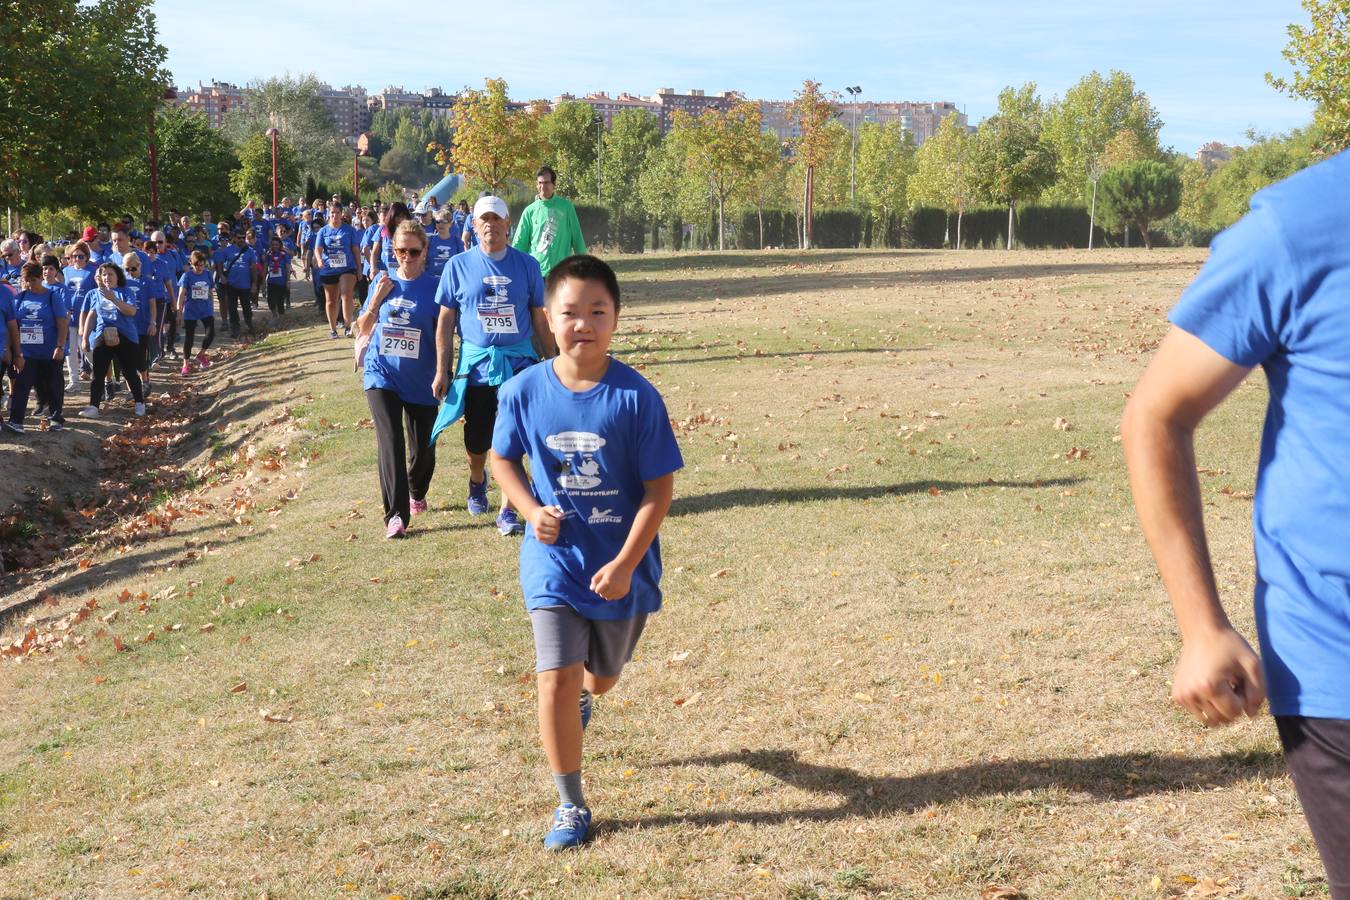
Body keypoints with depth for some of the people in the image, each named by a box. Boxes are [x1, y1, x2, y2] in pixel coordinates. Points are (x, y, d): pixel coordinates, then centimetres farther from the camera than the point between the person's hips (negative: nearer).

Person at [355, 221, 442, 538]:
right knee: (390, 441, -15)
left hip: (421, 380, -1)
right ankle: (396, 514, -16)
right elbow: (364, 329, 7)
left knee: (423, 447, 8)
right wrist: (377, 299, -9)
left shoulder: (434, 286, -5)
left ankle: (417, 494, 39)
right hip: (382, 374, 1)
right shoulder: (383, 281, 3)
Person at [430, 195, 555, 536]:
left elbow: (539, 319, 7)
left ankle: (507, 512, 5)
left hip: (519, 363, 0)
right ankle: (477, 481, 44)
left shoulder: (526, 265, 2)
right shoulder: (459, 266, 1)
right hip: (476, 364, 0)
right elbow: (445, 321, 4)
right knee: (477, 441, 11)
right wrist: (442, 371, 1)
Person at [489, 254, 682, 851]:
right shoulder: (523, 391, -10)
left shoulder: (636, 397, -16)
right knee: (556, 682, -8)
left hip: (621, 566, 0)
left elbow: (659, 488, -12)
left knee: (603, 676, 20)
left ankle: (586, 693, 59)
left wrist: (625, 564, -19)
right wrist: (531, 510, -9)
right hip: (554, 561, 0)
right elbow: (502, 458, 9)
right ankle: (571, 806, 9)